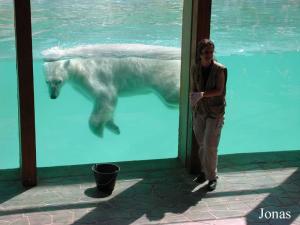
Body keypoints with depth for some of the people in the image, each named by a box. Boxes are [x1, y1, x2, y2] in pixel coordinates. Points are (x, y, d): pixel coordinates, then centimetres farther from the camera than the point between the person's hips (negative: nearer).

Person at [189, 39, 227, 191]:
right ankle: (205, 171, 31)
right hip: (199, 110, 4)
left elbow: (219, 90, -17)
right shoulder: (194, 68, 0)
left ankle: (212, 177, 8)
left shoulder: (220, 70, -13)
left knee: (210, 145, -6)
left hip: (215, 112, -4)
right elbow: (193, 89, 9)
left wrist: (202, 94, -27)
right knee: (201, 143, 12)